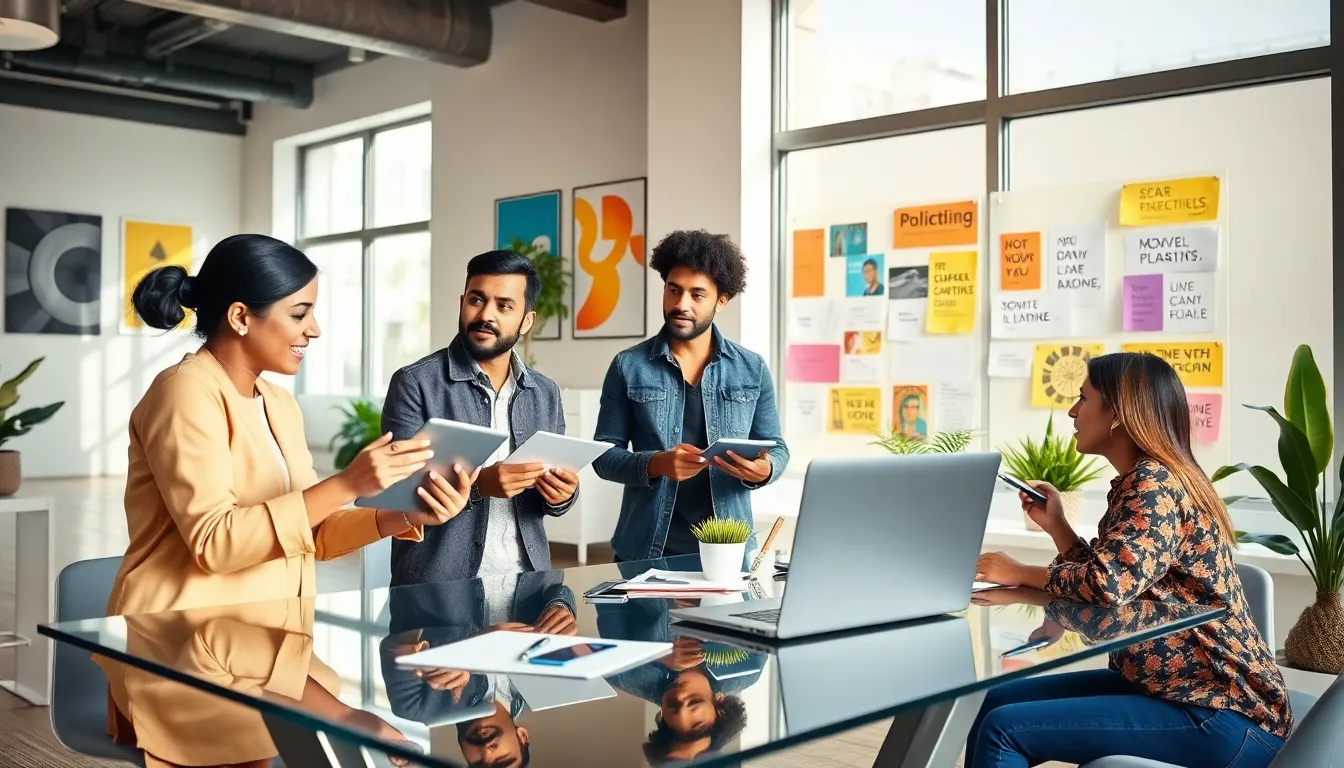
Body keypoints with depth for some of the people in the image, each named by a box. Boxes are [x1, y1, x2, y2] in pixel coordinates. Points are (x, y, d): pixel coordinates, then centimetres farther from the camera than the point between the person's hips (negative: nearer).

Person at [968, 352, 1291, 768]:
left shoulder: (1154, 482, -17)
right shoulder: (1140, 482, 13)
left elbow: (1106, 584, -28)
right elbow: (1105, 582, 13)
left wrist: (1019, 573, -13)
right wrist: (1055, 524, 7)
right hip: (1172, 687, 10)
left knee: (1004, 728, -17)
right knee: (999, 700, 7)